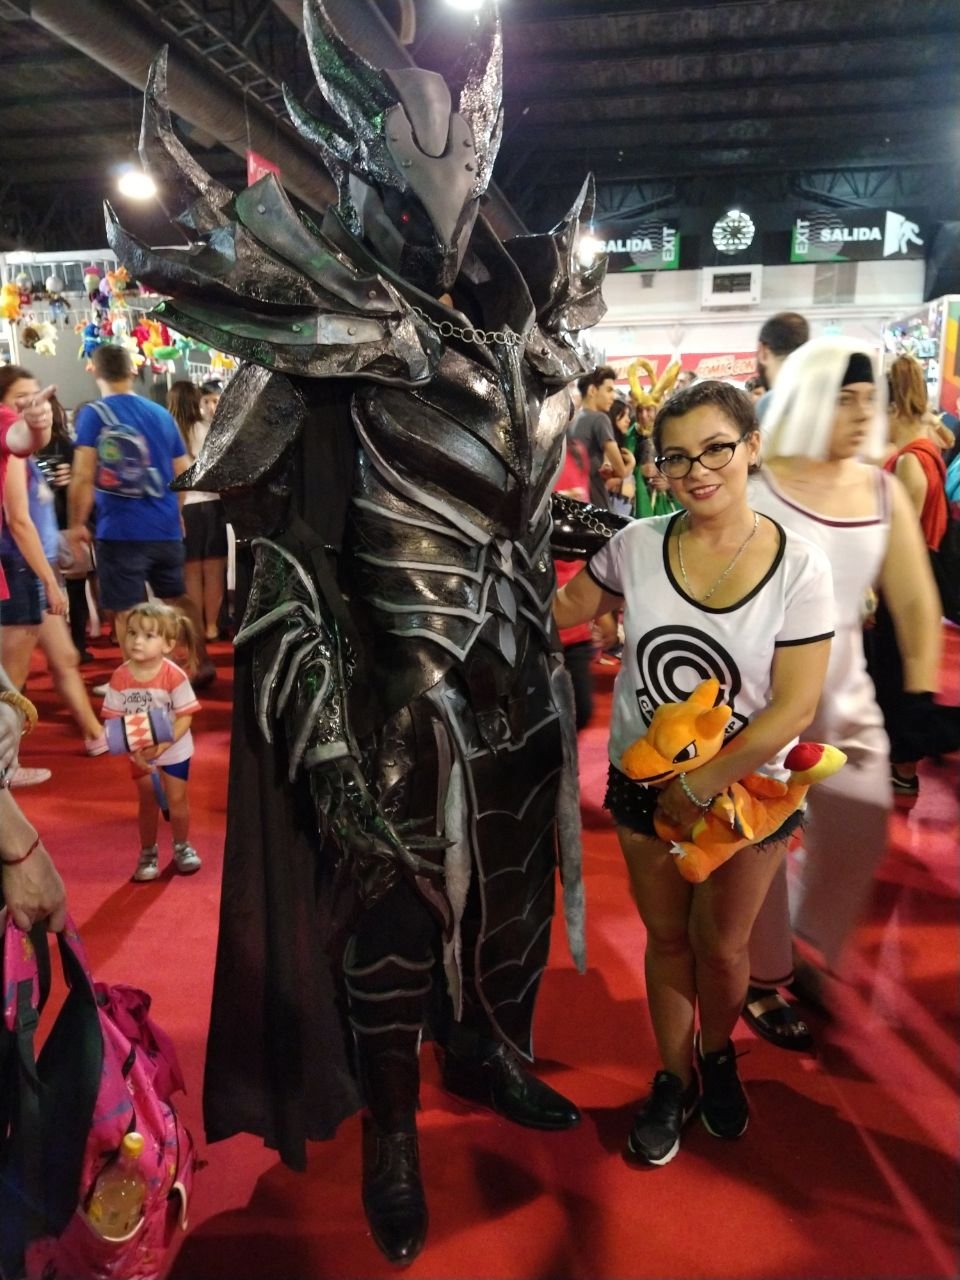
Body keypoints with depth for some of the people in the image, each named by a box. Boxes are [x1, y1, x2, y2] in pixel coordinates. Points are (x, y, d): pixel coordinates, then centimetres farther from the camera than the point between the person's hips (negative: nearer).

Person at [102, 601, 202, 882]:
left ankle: (182, 846, 33)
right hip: (139, 752, 2)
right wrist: (134, 748, -24)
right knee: (147, 801, 14)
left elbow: (185, 716, -22)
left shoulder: (174, 675, -25)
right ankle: (148, 852, 32)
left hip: (175, 749, -2)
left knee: (176, 799, 10)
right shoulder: (120, 677, -17)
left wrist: (162, 745, -31)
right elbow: (114, 719, -13)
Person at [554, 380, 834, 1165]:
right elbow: (562, 614, 5)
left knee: (721, 944, 16)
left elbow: (793, 708, -16)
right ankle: (674, 1080, 41)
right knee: (667, 937, 17)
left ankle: (718, 1055, 47)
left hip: (745, 788, -1)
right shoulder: (637, 545, -10)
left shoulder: (799, 567, -16)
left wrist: (699, 789, -15)